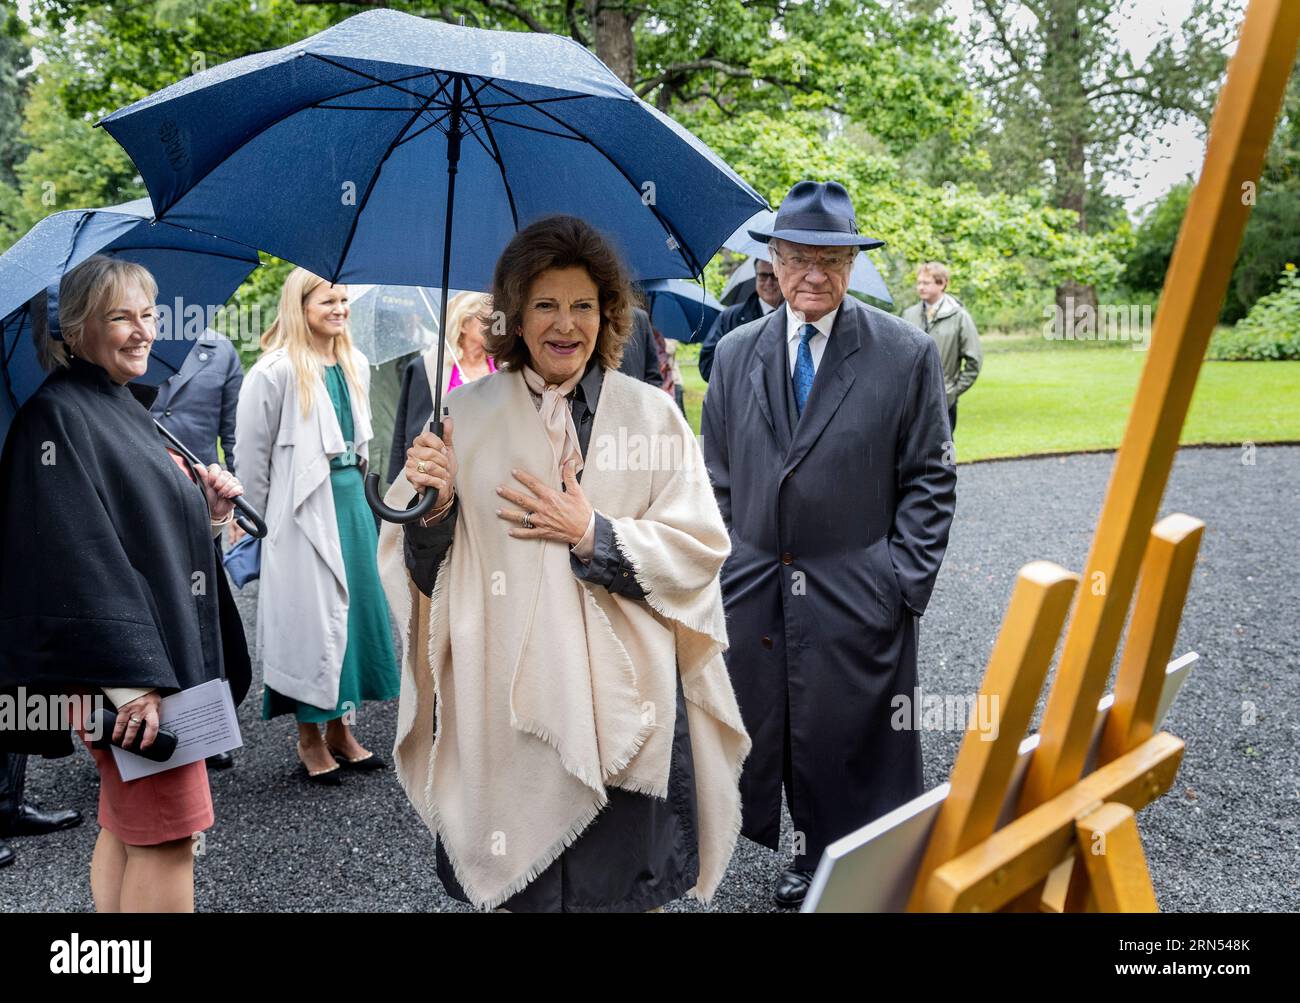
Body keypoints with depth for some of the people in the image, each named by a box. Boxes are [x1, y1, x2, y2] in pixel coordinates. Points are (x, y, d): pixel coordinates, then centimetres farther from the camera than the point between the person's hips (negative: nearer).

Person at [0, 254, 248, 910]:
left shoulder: (127, 407, 16)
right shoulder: (58, 414, -13)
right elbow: (80, 554, -21)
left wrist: (208, 510, 2)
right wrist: (132, 679, -25)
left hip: (163, 653, 9)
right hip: (127, 668, -9)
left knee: (126, 830, 15)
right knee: (169, 836, -5)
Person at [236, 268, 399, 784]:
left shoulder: (356, 366, 10)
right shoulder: (276, 371, -10)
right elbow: (253, 451, -6)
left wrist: (355, 486, 18)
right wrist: (270, 518, -1)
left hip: (352, 500, 7)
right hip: (303, 511, -7)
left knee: (357, 606, 10)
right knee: (313, 615, -1)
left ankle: (340, 729, 23)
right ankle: (309, 737, 14)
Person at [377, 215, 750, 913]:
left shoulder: (651, 415, 2)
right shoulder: (466, 415, 4)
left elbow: (699, 552, -2)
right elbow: (424, 568, 5)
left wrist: (591, 535, -12)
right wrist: (435, 507, -14)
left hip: (622, 698, 0)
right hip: (506, 697, 1)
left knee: (626, 886, 8)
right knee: (516, 890, 10)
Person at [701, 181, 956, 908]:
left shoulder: (907, 354, -3)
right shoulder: (737, 354, 7)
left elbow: (930, 480, -1)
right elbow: (718, 479, 11)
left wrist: (905, 580, -8)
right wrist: (718, 572, 5)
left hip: (860, 599, -3)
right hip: (754, 595, 3)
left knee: (859, 752, 7)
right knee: (772, 737, 11)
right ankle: (814, 858, 32)